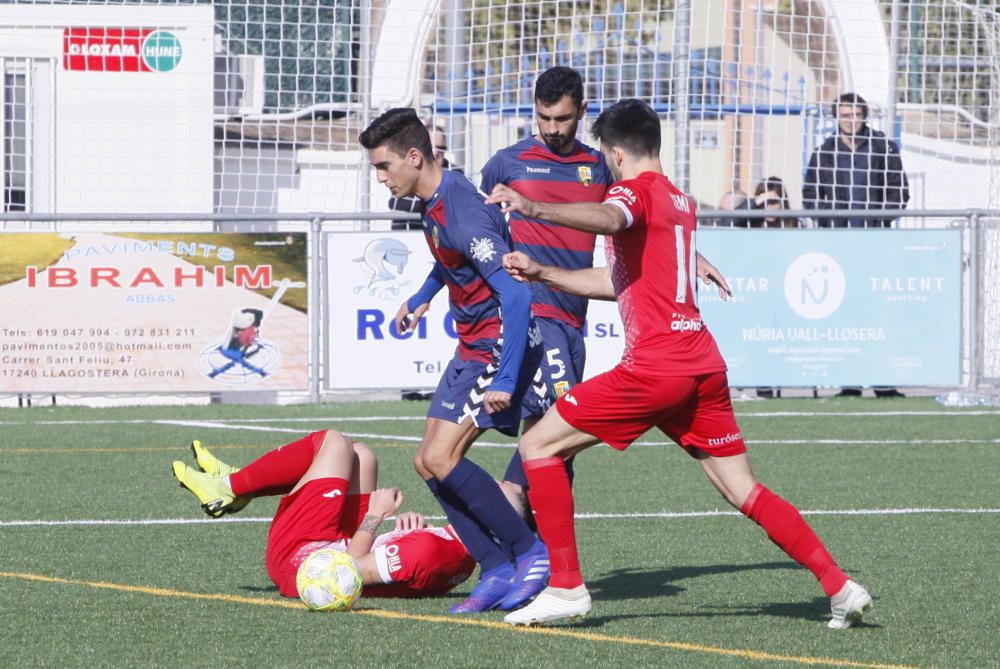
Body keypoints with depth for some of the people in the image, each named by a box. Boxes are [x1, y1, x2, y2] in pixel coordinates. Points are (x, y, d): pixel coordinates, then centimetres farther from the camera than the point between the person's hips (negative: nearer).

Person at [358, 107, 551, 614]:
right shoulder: (435, 202, 7)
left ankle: (532, 552, -8)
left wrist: (505, 381, -31)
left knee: (440, 458, -18)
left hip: (500, 346, -10)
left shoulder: (463, 214, -24)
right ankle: (498, 570, 7)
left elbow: (517, 294, -29)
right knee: (429, 461, 7)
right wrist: (422, 298, 35)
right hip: (473, 347, 10)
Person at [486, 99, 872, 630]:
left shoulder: (636, 190, -2)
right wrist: (541, 273, 30)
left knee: (538, 445, 0)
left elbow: (607, 219, -30)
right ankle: (839, 587, 6)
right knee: (743, 491, 13)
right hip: (704, 364, 8)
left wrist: (534, 209, -41)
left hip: (654, 367, -8)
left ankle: (565, 587, -5)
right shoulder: (679, 201, 24)